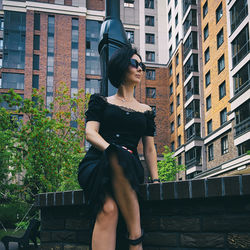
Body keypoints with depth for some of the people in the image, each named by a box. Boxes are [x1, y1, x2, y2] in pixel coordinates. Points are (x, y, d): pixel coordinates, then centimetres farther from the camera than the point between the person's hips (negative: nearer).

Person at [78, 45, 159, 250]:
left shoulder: (146, 111, 24)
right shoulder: (101, 102, 17)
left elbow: (149, 149, 19)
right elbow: (90, 133, 2)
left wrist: (155, 179, 2)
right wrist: (112, 150, -19)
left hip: (130, 168, 1)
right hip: (97, 164, -1)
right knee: (108, 209, -37)